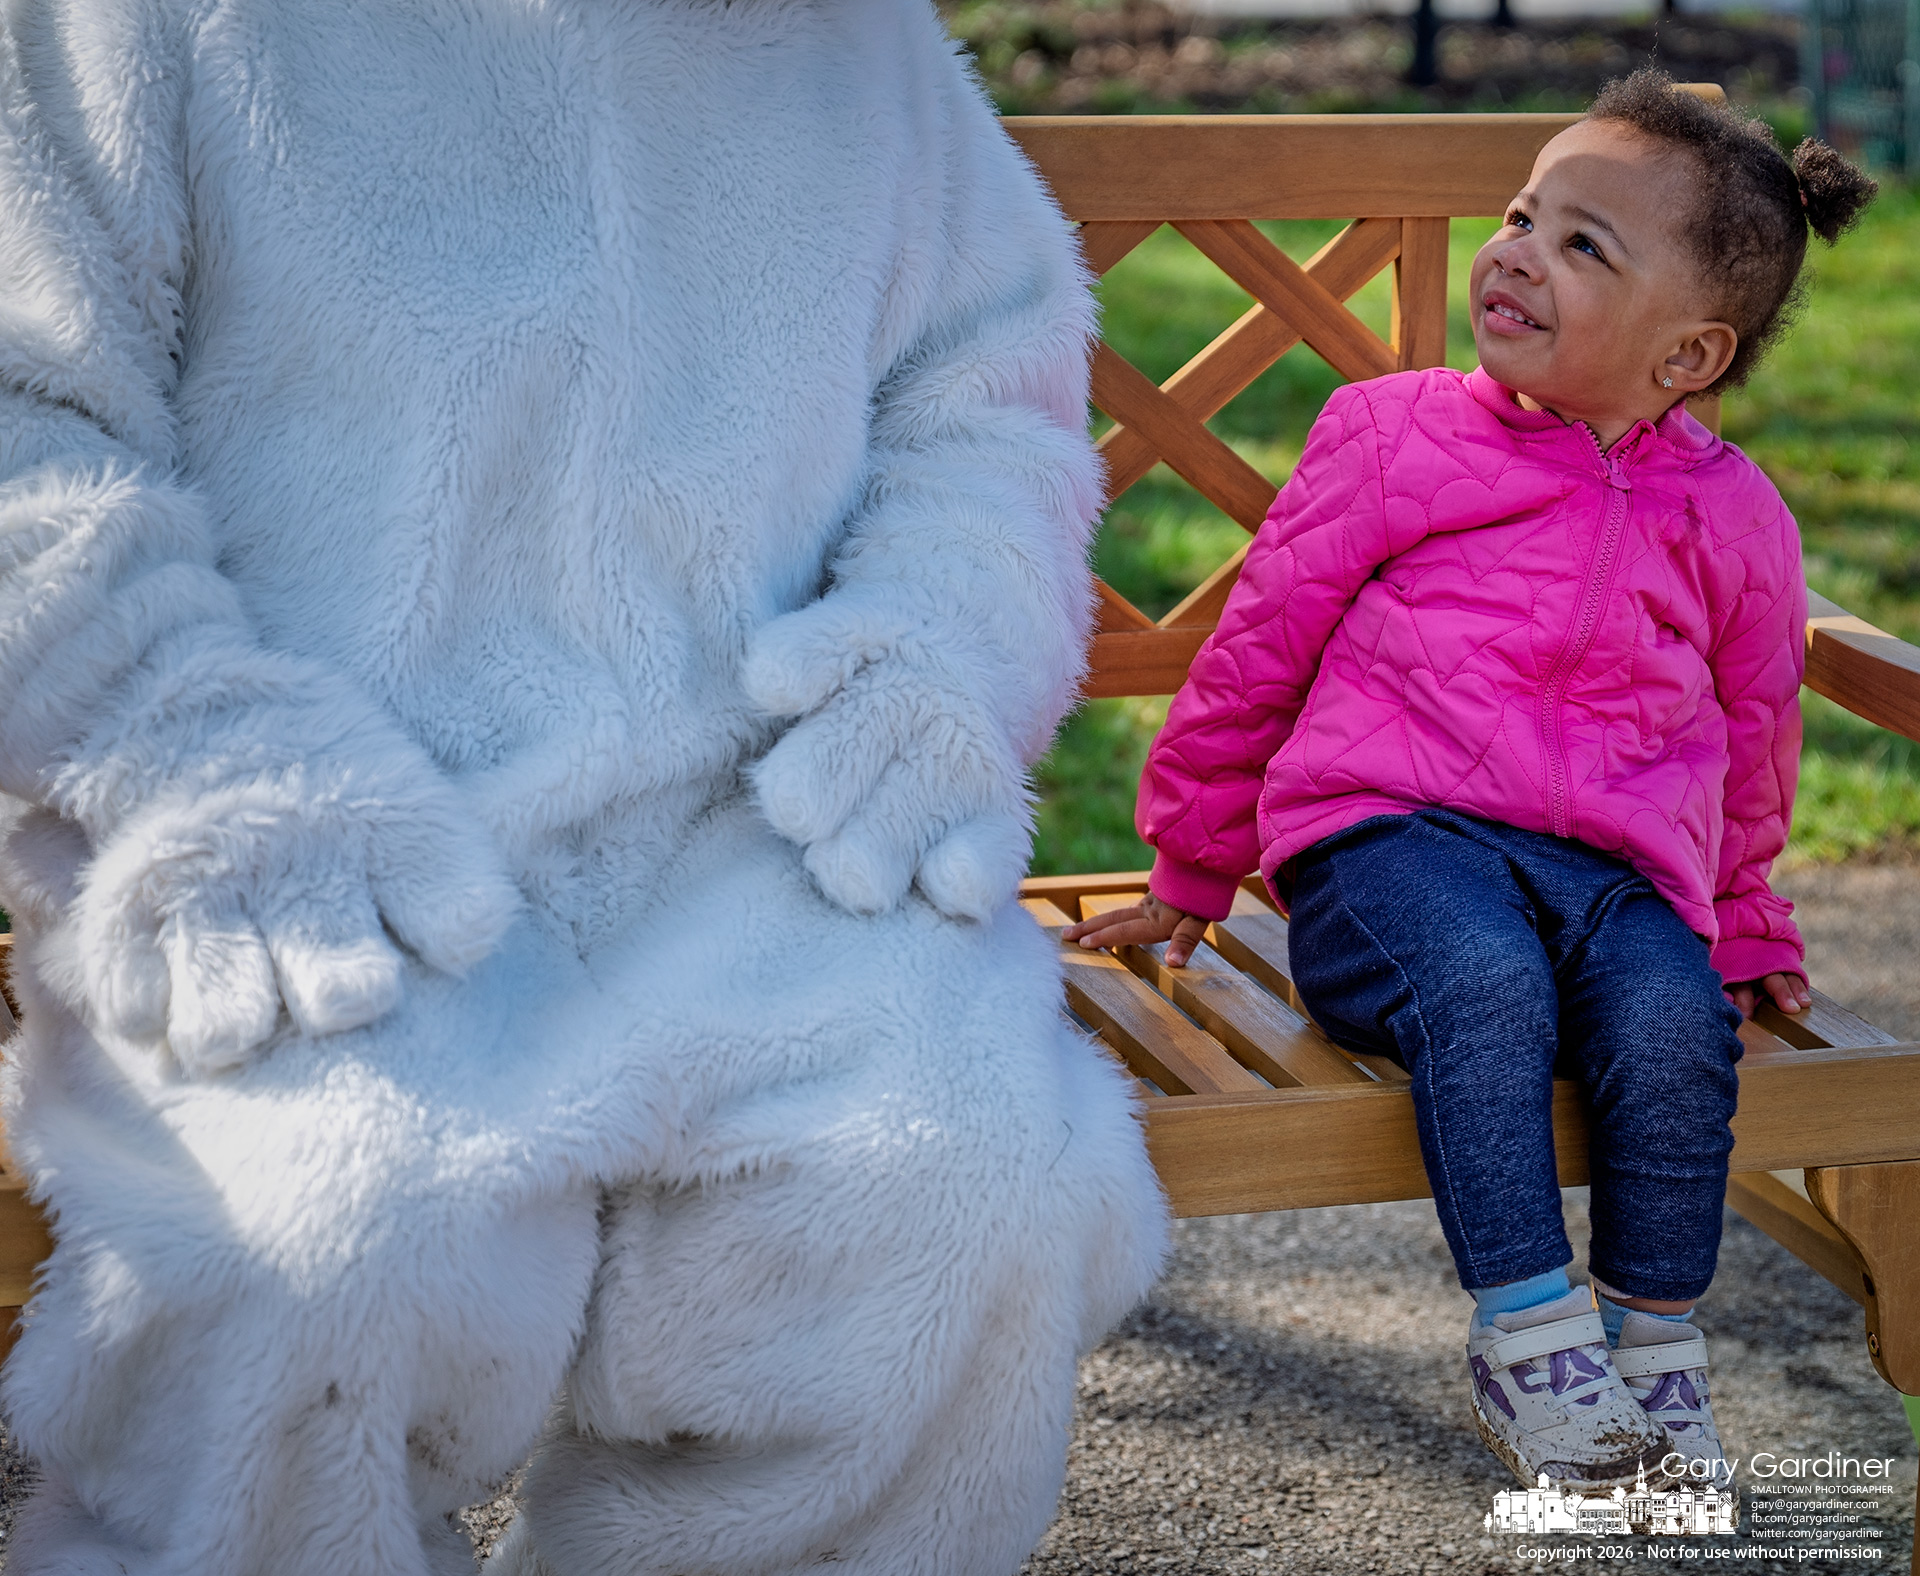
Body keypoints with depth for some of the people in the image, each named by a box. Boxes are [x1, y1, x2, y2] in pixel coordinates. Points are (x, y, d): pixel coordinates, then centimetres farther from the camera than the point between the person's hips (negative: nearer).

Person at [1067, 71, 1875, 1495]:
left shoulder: (1734, 518, 13)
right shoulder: (1395, 440, 7)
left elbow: (1752, 741, 29)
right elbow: (1257, 648, 15)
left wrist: (1747, 930, 34)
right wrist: (1192, 873, 20)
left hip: (1618, 869, 2)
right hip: (1391, 839, -2)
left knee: (1672, 1016, -29)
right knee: (1485, 983, -34)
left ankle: (1655, 1337, -8)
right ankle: (1527, 1336, -23)